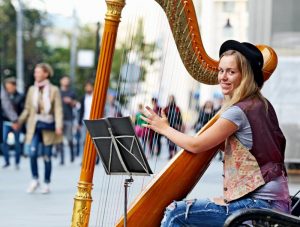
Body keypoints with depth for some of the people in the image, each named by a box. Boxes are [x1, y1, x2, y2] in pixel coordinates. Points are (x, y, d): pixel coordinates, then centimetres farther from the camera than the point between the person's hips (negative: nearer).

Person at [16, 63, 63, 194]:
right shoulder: (32, 90, 9)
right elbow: (27, 109, 14)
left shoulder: (54, 90, 0)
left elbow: (58, 109, -5)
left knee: (47, 157, 3)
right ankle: (35, 180, 3)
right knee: (32, 152, -14)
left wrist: (58, 126, -16)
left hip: (48, 126, -2)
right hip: (34, 125, 2)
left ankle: (47, 184, 15)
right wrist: (19, 121, 7)